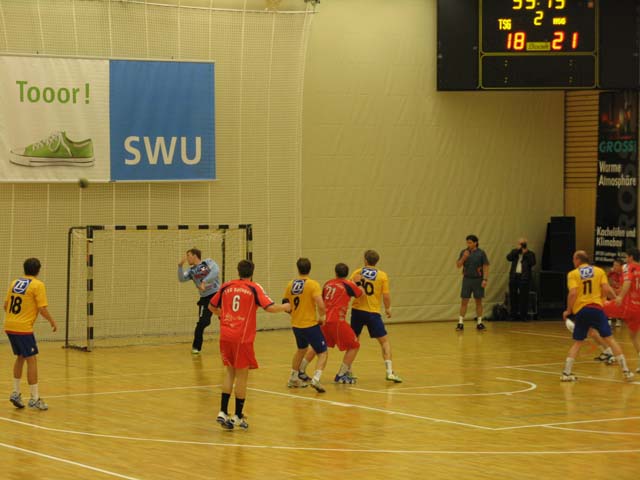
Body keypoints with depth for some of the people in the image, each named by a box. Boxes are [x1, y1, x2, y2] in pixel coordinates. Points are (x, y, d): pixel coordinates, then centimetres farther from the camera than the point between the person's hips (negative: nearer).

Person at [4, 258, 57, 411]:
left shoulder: (15, 282, 12)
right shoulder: (38, 285, -8)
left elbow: (6, 305, 18)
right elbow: (42, 309, -13)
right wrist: (52, 322, 4)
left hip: (9, 326, 7)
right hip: (23, 328, -7)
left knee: (20, 357, 22)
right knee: (32, 360, 0)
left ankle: (16, 393, 22)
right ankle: (34, 399, 1)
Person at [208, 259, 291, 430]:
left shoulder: (226, 286, 10)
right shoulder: (254, 288, -2)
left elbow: (212, 307, 19)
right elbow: (270, 307, -10)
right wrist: (285, 307, 9)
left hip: (225, 335, 4)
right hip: (243, 337, -4)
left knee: (230, 373, 16)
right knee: (242, 375, 5)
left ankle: (223, 412, 7)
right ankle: (238, 417, 10)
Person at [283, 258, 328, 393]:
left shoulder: (290, 285, 2)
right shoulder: (313, 285, -14)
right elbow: (321, 305, -23)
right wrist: (321, 317, -4)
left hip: (296, 325, 6)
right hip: (310, 325, -6)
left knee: (301, 349, 30)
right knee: (322, 353, 5)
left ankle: (293, 379, 38)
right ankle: (316, 379, -17)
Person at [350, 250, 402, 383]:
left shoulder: (357, 273, 2)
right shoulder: (382, 275, -3)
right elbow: (386, 295, -3)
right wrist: (388, 309, 8)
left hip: (357, 311, 3)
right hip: (373, 312, -3)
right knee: (384, 341, 3)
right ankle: (390, 372, -9)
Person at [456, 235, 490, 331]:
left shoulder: (481, 253, -3)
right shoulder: (464, 252, 4)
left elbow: (485, 267, -4)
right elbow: (458, 265, 3)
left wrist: (485, 279, -13)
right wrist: (463, 258, -14)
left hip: (478, 280, -2)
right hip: (467, 279, 2)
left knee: (478, 301, 5)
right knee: (464, 301, -1)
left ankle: (479, 323, 12)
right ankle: (460, 323, 1)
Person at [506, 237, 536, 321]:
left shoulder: (530, 254, 6)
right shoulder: (514, 251, 14)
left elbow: (533, 262, -10)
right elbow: (509, 257, -4)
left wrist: (526, 253, -10)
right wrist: (517, 250, -8)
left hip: (524, 277, -3)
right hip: (514, 276, 3)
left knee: (524, 297, -3)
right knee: (513, 296, 5)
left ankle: (523, 315, 1)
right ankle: (514, 315, 13)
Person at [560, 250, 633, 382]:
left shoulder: (573, 274, 3)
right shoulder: (599, 271, 7)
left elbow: (573, 293, -10)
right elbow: (606, 289, -4)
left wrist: (568, 310, 2)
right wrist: (615, 298, 14)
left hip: (580, 310, 0)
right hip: (596, 309, 0)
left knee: (577, 342, 11)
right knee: (609, 339, 5)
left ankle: (566, 373, 3)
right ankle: (626, 371, 2)